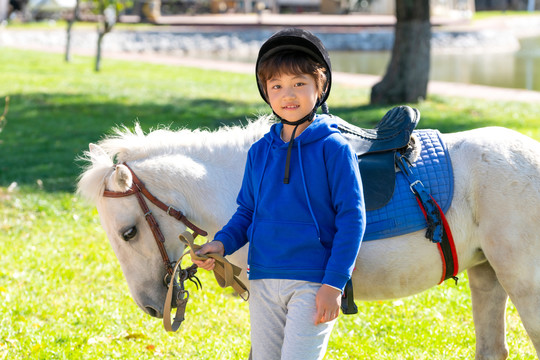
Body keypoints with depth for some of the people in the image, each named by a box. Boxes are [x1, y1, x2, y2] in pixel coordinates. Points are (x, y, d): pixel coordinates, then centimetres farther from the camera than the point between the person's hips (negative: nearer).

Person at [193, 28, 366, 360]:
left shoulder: (333, 148, -7)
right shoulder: (259, 151, 9)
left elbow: (352, 217, -9)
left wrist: (334, 284, -14)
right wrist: (222, 243, -3)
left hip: (314, 283, -6)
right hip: (263, 280, 6)